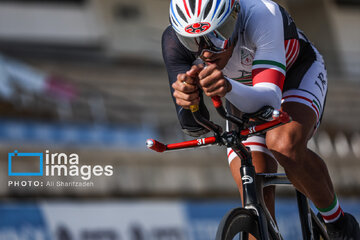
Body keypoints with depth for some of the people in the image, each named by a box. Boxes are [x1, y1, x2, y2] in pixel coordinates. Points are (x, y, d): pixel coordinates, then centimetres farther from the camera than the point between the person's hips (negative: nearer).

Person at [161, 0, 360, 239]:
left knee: (284, 144, -33)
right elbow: (195, 127, -30)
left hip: (296, 73, -3)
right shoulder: (175, 40, -30)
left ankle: (337, 221, -9)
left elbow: (269, 99, -46)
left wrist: (228, 87, -66)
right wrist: (187, 99, -52)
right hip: (246, 97, 4)